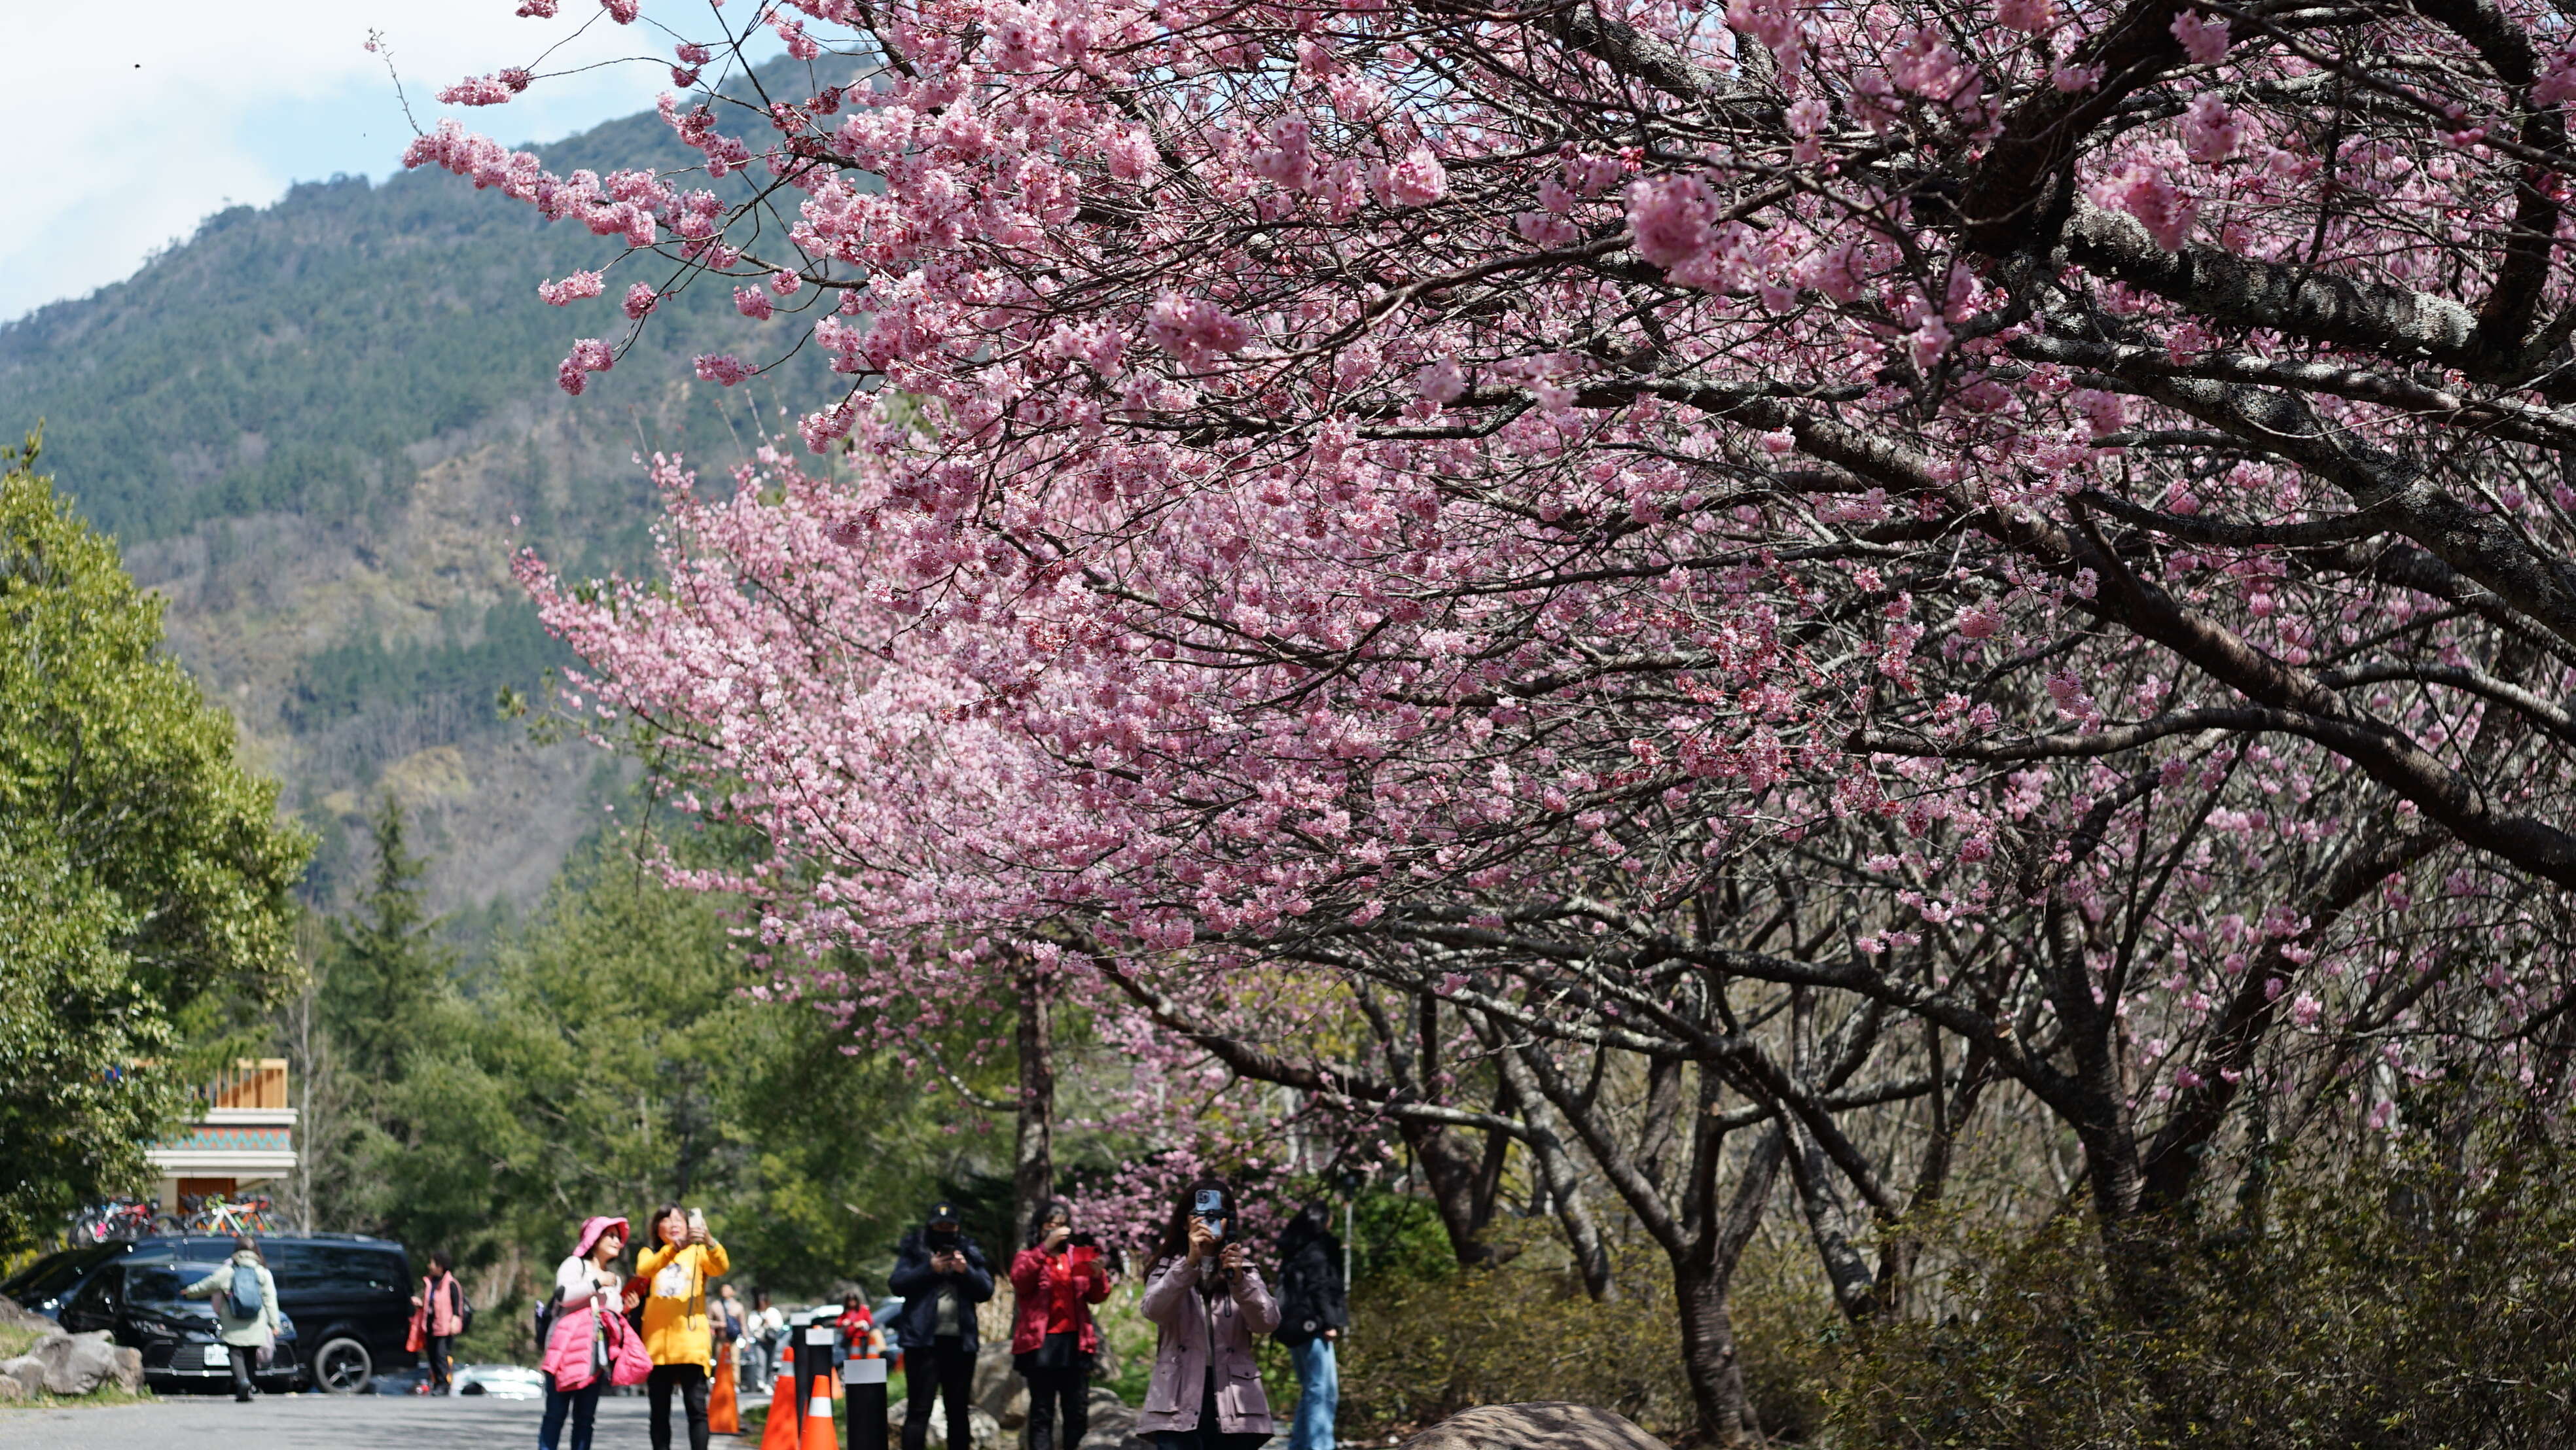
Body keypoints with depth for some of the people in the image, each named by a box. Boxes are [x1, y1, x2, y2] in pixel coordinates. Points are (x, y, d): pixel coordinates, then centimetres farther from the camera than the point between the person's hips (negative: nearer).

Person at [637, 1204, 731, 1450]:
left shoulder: (698, 1252, 10)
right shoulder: (649, 1254, 14)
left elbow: (721, 1267, -11)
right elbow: (643, 1270, -11)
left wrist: (708, 1242, -31)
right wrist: (673, 1248, -28)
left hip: (691, 1344, -2)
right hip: (657, 1344, 2)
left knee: (696, 1408, -9)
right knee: (660, 1412, 5)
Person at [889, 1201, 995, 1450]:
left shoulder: (970, 1253, 12)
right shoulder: (914, 1249, 4)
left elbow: (986, 1290, 6)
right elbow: (896, 1283, -5)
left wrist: (966, 1271, -11)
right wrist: (929, 1269, -14)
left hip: (960, 1341, 4)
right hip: (923, 1339, -3)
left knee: (958, 1409, 11)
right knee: (918, 1409, -7)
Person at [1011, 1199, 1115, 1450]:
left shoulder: (1078, 1256, 16)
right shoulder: (1027, 1256, 8)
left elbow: (1096, 1296, 11)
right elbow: (1020, 1281, -14)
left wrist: (1098, 1275, -10)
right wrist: (1046, 1247, -21)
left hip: (1075, 1342, 3)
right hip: (1041, 1342, -3)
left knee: (1078, 1411, 3)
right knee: (1042, 1411, -4)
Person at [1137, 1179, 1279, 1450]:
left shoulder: (1244, 1268, 13)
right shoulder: (1168, 1267, 10)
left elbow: (1267, 1322, -4)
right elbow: (1154, 1310, -12)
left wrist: (1239, 1281, -22)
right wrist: (1190, 1261, -25)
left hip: (1234, 1408, 2)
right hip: (1179, 1406, -2)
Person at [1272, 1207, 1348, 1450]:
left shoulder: (1297, 1251, 18)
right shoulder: (1316, 1252, -8)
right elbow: (1320, 1289, -16)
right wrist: (1329, 1324, -17)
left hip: (1297, 1328, 9)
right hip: (1313, 1328, -9)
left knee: (1310, 1392, 16)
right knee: (1323, 1391, -10)